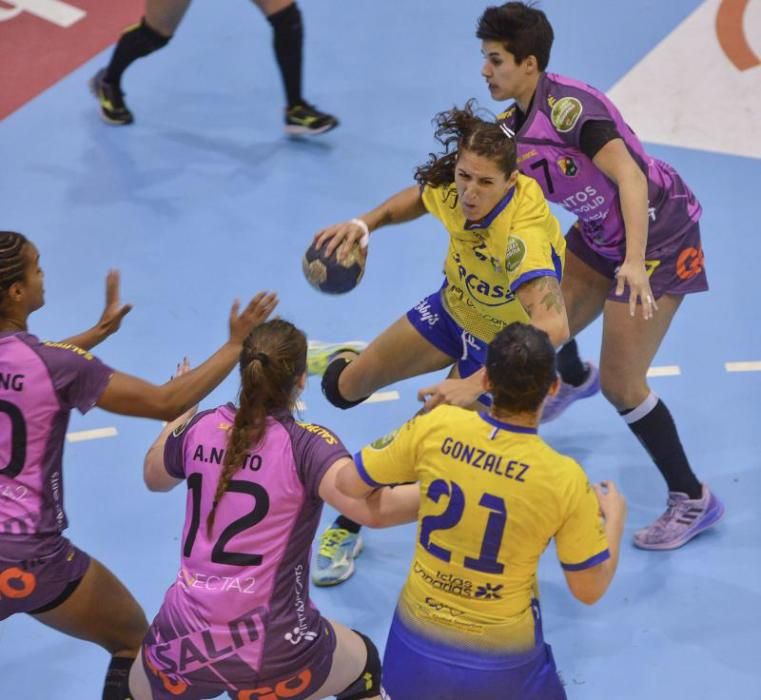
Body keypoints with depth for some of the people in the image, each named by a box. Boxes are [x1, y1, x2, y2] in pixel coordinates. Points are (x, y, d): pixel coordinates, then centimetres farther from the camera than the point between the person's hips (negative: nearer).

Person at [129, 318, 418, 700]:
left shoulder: (199, 428, 0)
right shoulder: (305, 444, -13)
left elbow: (154, 478, 22)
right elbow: (374, 509, -29)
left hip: (182, 641, 3)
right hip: (271, 653, -3)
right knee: (365, 667, 29)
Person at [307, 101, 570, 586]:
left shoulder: (525, 235, -43)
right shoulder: (452, 187, -25)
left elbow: (552, 328, -56)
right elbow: (420, 197, 2)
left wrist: (475, 385, -62)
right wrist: (367, 223, -17)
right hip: (454, 307, 5)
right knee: (345, 389, 13)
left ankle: (351, 523, 22)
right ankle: (346, 363, 51)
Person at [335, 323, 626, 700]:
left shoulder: (436, 427, -14)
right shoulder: (564, 479, -18)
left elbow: (348, 484, -1)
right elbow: (589, 590, -6)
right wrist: (615, 517, 10)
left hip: (416, 647, 2)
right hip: (501, 665, -2)